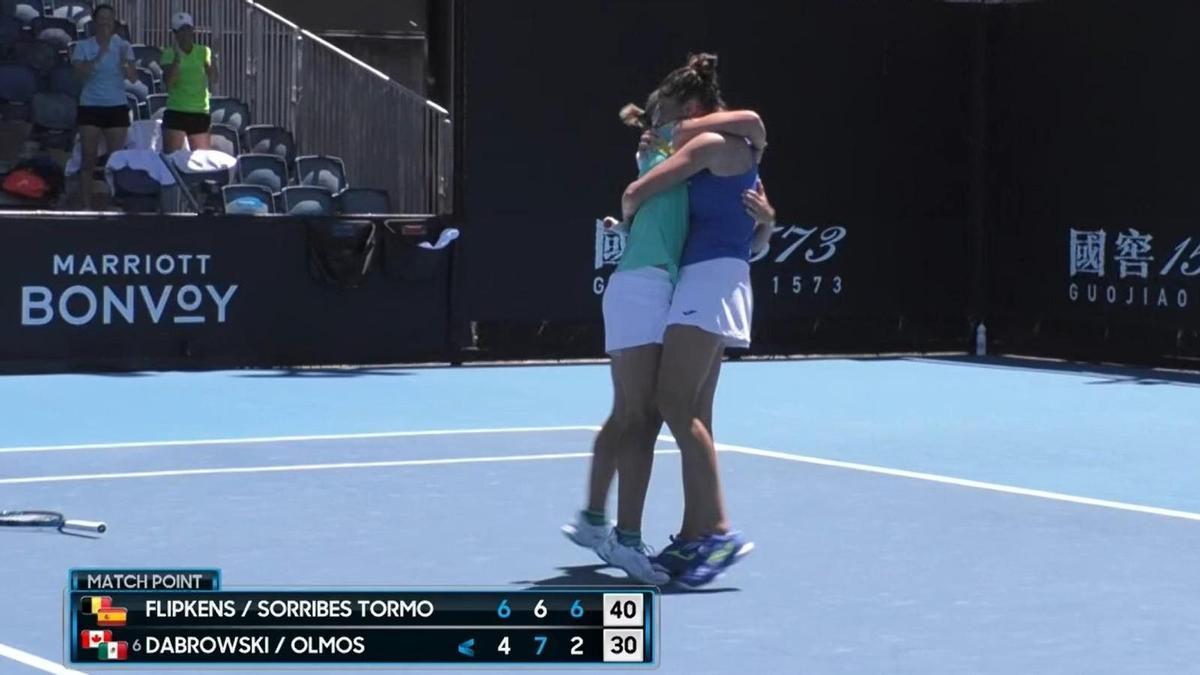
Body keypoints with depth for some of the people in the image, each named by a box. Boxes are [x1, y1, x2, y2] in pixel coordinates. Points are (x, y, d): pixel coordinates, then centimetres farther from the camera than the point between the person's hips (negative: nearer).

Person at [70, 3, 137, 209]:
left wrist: (124, 62, -26)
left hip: (117, 107, 1)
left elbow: (133, 78, -6)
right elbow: (81, 73, -14)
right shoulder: (83, 46, 1)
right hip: (90, 107, -1)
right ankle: (86, 207, -3)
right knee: (88, 159, -3)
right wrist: (98, 56, -26)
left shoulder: (123, 46, 2)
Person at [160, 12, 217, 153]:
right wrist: (177, 58, -22)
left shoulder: (203, 52, 5)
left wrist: (213, 61, -21)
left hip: (200, 114, 2)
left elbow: (213, 80, -4)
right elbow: (168, 81, -12)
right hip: (176, 113, -2)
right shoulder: (169, 53, 1)